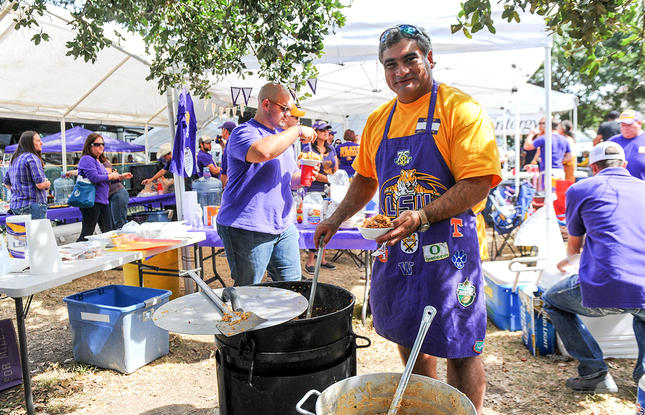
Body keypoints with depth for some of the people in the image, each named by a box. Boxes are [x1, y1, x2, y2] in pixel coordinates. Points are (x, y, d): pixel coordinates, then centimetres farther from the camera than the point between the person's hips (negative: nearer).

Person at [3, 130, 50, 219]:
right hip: (33, 205, -9)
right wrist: (47, 183, 3)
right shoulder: (32, 158, -11)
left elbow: (6, 182, 25)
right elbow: (40, 184, -17)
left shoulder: (14, 159, 17)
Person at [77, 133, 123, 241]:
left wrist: (119, 177, 12)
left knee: (108, 233, 12)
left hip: (103, 201, 10)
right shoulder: (87, 159, -10)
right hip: (92, 201, -9)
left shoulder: (100, 161, 18)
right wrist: (111, 176, -9)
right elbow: (94, 177, -23)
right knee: (86, 234, -7)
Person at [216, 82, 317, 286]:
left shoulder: (282, 137, 19)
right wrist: (297, 131, -20)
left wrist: (301, 178, 2)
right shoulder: (243, 133, -9)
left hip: (283, 227, 8)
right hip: (247, 230, -8)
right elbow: (262, 152, -33)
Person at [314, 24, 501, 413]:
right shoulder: (378, 120, 10)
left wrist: (422, 216, -27)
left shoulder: (460, 109, -9)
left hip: (448, 247, -6)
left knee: (460, 348, 4)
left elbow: (478, 183, -18)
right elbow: (365, 180, 21)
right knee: (409, 338, 18)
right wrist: (337, 219, 11)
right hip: (396, 247, 6)